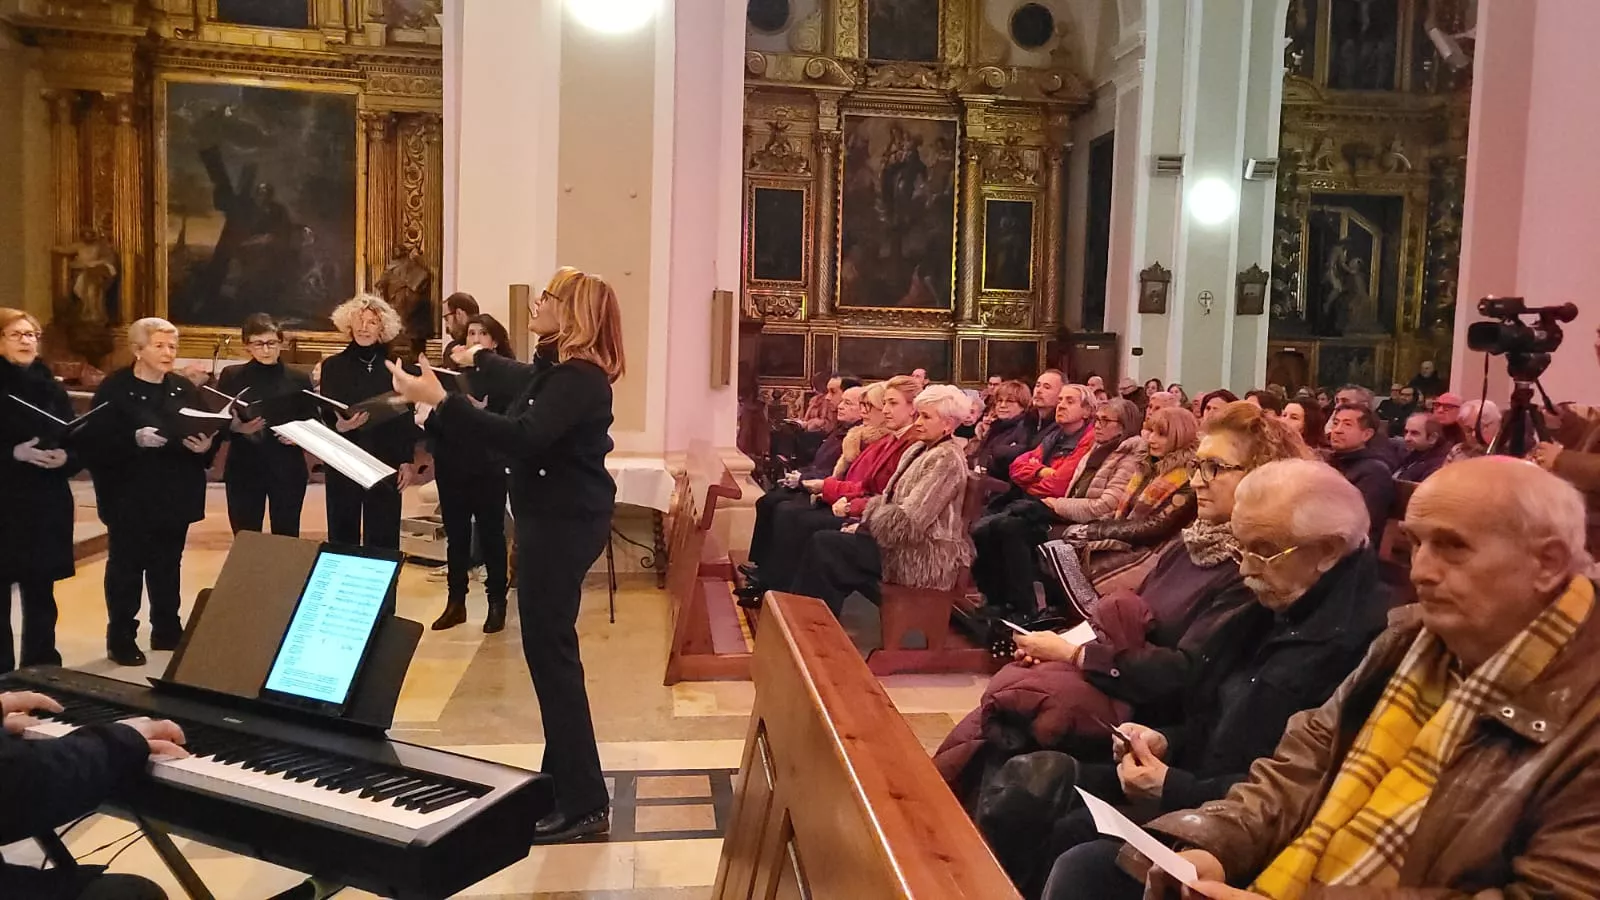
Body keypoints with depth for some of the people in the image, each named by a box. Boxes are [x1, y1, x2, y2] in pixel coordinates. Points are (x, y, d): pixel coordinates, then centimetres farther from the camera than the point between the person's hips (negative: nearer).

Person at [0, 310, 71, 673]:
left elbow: (79, 443, 8)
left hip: (48, 505, 4)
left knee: (41, 592, 9)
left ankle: (43, 667, 17)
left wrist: (65, 457, -11)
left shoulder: (51, 387, 11)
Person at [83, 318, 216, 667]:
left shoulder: (185, 389, 9)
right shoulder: (114, 388, -6)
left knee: (168, 566, 13)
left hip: (175, 495, 5)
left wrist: (204, 446, -14)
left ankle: (168, 632, 24)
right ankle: (121, 639, 11)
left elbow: (207, 434, 8)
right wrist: (135, 440, -28)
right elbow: (94, 442, -14)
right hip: (130, 497, -4)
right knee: (126, 566, 2)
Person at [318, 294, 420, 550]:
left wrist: (408, 461, -1)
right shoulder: (333, 366, 2)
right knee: (342, 536, 5)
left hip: (385, 463, 0)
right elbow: (324, 417, -1)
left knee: (383, 538, 2)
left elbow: (406, 416, 5)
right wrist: (340, 426, -24)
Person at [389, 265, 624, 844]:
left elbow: (524, 438, -35)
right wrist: (478, 359, 52)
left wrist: (440, 401, -39)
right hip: (555, 517, 11)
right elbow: (525, 380, 36)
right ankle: (561, 779, 26)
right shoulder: (558, 367, 12)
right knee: (549, 648, 15)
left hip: (564, 523, -11)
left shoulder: (578, 377, -21)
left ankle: (584, 803, -4)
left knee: (550, 650, -10)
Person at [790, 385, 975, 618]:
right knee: (825, 542, -6)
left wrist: (865, 526, -10)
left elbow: (909, 520, -22)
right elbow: (888, 498, 16)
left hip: (924, 557, -9)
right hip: (904, 543, 9)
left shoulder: (946, 460, -17)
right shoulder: (918, 450, 14)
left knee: (823, 545, -15)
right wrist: (863, 521, -2)